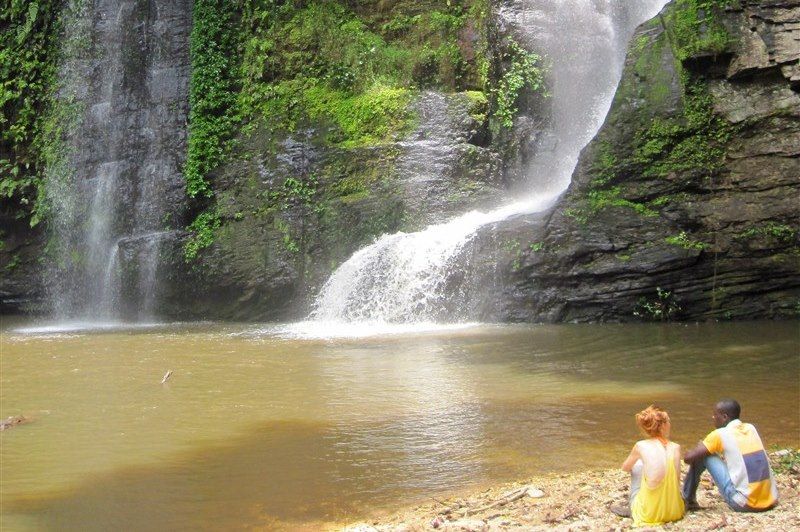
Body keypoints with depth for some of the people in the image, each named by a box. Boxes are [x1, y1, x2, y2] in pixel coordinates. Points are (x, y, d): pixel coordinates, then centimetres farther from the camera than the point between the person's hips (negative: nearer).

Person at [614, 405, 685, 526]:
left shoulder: (641, 446, -9)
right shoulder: (675, 448, -5)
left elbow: (625, 467, 10)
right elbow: (677, 480, 2)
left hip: (647, 513, -2)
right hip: (674, 512, 2)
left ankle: (633, 509, 28)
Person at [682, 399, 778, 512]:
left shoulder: (720, 435, -6)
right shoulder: (751, 428, 12)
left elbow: (688, 458, -5)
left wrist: (701, 447, 18)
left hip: (743, 504, -6)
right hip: (770, 501, 6)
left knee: (701, 456, 5)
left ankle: (688, 500, 18)